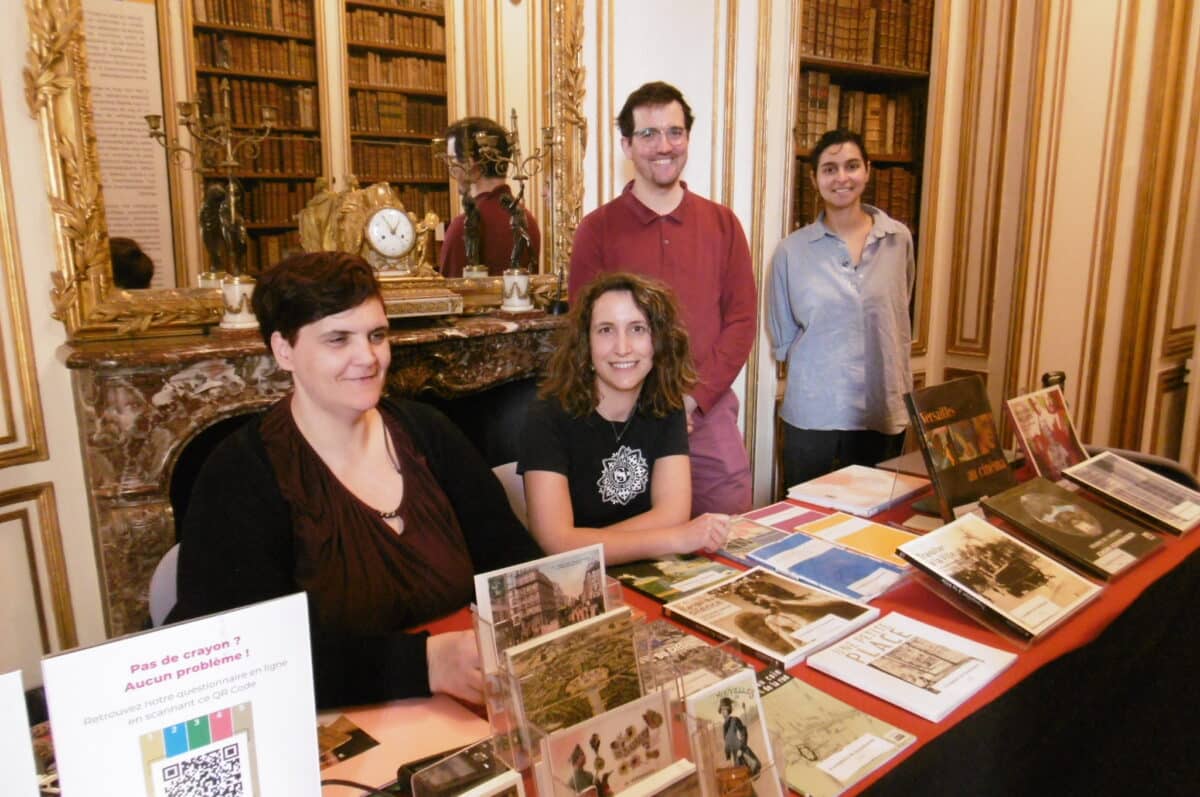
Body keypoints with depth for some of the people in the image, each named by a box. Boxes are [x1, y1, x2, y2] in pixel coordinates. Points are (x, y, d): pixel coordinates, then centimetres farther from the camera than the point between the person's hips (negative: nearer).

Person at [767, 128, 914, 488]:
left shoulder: (898, 239, 1)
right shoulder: (792, 250, -4)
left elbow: (900, 321, 13)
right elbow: (783, 337, 5)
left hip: (882, 413, 2)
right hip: (811, 414, -1)